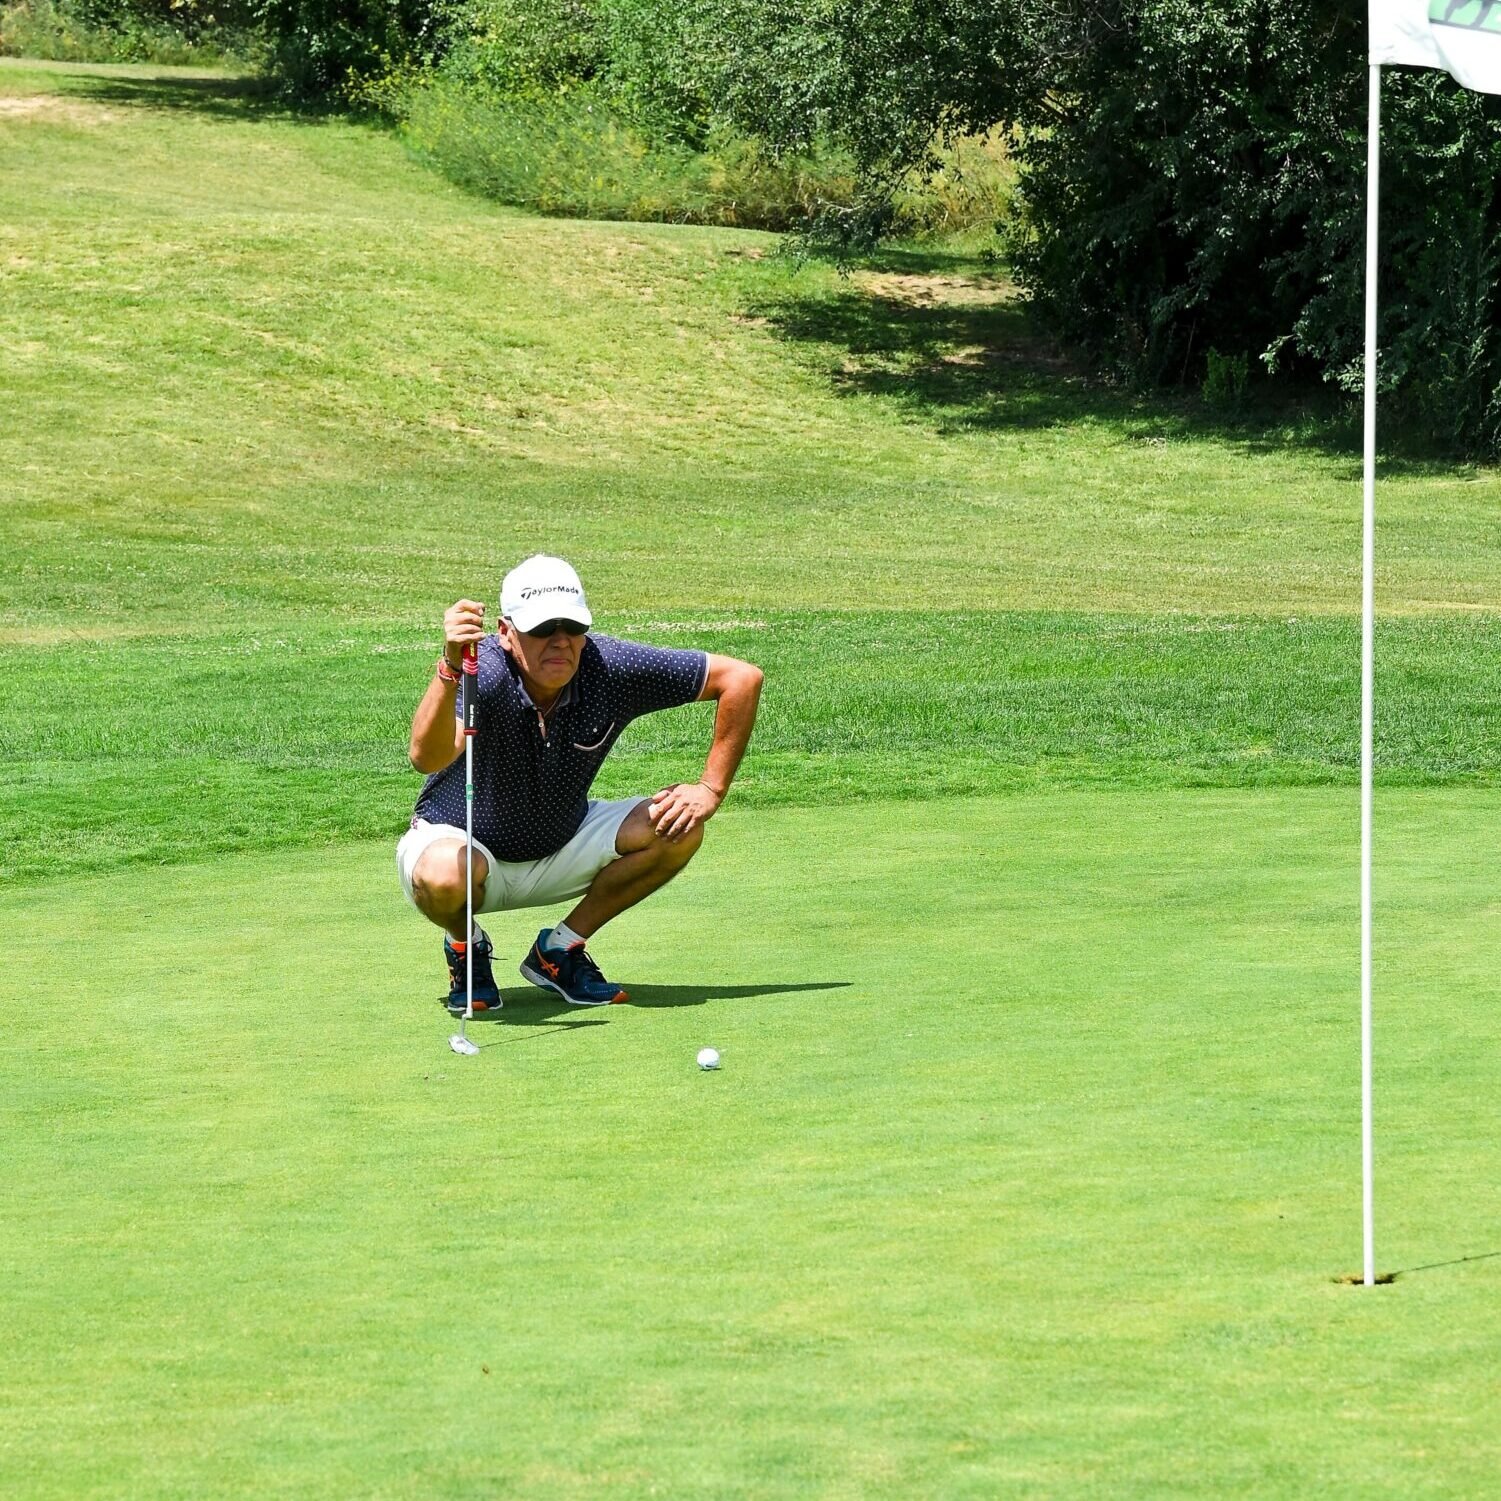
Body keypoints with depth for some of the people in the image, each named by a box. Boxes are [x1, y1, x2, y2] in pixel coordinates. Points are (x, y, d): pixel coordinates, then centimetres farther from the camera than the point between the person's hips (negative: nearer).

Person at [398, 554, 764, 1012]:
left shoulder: (611, 667, -21)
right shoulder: (484, 674, -32)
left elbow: (741, 678, -12)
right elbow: (427, 757, -51)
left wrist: (711, 790, -15)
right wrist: (451, 669, -67)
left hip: (562, 846, 4)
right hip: (462, 843, -4)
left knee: (679, 827, -17)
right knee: (442, 876, -40)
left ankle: (560, 950, 2)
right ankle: (466, 948, -1)